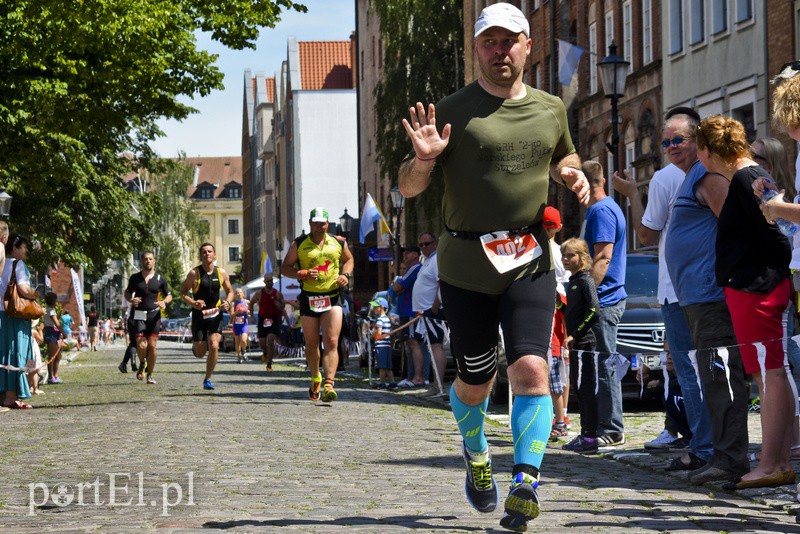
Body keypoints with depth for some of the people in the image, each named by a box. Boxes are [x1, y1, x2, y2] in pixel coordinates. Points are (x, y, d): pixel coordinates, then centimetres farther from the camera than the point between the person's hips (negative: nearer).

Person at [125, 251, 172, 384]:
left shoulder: (160, 279, 5)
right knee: (141, 345, -12)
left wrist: (164, 302, -9)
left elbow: (169, 295, 13)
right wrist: (131, 300, -6)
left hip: (154, 314, 0)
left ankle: (150, 375, 8)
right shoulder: (135, 278, 6)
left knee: (152, 345, -5)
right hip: (138, 314, 0)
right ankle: (142, 364, 20)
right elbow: (127, 292, 17)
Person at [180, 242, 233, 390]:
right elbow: (183, 292, -3)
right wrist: (193, 303, -21)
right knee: (200, 353, 2)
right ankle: (196, 345, 42)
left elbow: (230, 291, 14)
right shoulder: (194, 273, -7)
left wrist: (227, 302, -8)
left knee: (214, 346, -16)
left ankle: (207, 379, -2)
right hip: (199, 315, -1)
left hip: (215, 314, 1)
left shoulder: (221, 273, 1)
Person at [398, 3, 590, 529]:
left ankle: (526, 482, -18)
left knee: (531, 368, -16)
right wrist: (424, 159, -24)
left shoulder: (551, 109, 10)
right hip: (465, 264, -1)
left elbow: (565, 154, 31)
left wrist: (573, 172, 7)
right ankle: (476, 454, 39)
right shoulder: (453, 112, -2)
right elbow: (408, 188, -2)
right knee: (475, 382, 10)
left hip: (531, 263, 2)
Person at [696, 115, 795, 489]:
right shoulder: (751, 175, 19)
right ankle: (781, 463, 14)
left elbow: (774, 232, -17)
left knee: (770, 374, -9)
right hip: (754, 287, 11)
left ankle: (771, 466, -9)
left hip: (755, 289, -11)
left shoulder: (745, 179, -13)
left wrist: (782, 272, -7)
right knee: (769, 375, 10)